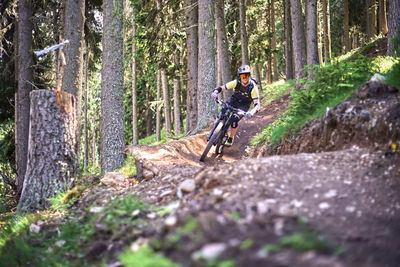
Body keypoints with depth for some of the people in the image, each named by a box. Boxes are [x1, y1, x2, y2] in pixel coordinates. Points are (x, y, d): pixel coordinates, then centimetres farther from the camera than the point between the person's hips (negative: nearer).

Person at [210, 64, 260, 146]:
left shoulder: (253, 87, -29)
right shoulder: (236, 82, -22)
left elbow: (257, 104, -33)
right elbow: (221, 88, -21)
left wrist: (252, 112, -54)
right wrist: (215, 92, -44)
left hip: (244, 105, -3)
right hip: (234, 100, 3)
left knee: (234, 120, -24)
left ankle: (231, 138, 2)